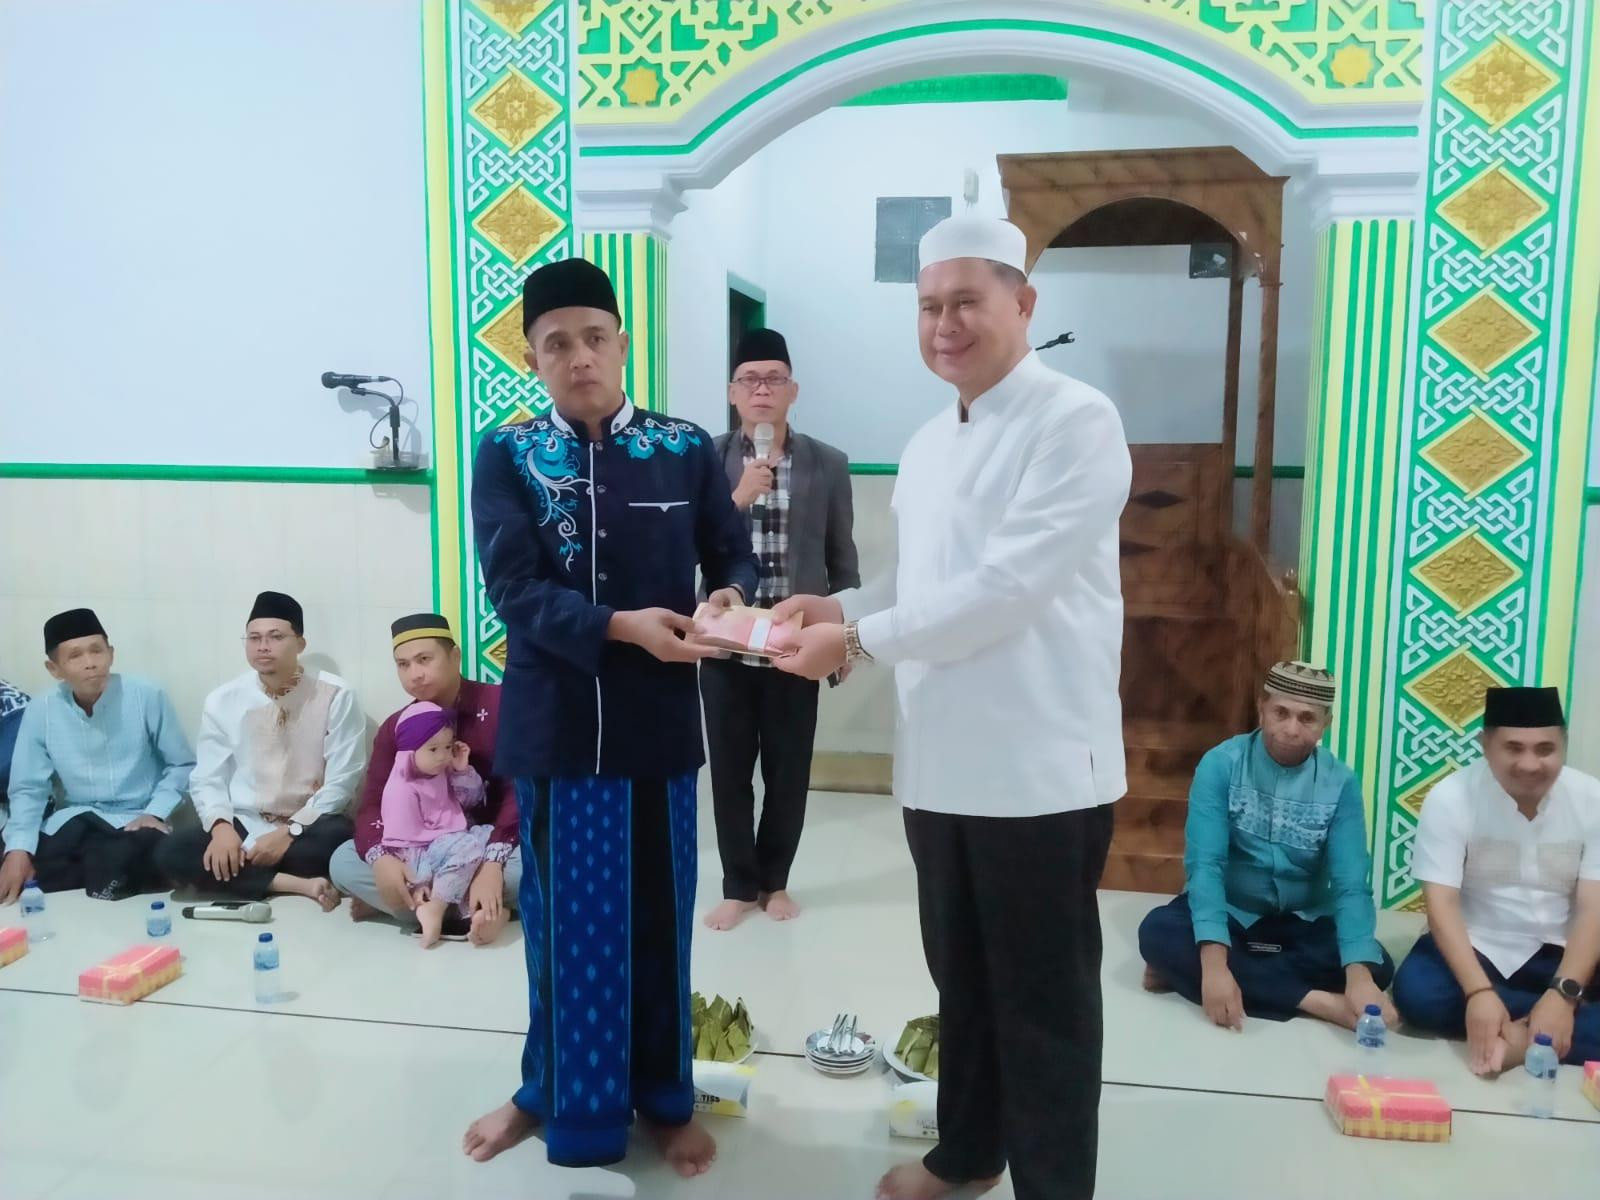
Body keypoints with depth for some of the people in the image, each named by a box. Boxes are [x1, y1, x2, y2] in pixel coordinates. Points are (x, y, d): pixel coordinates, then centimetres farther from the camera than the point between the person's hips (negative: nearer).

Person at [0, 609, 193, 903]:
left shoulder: (148, 697, -9)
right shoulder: (40, 712, -3)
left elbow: (182, 765, 1)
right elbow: (29, 789, 1)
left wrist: (155, 813, -13)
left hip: (135, 821, -2)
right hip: (72, 822, 2)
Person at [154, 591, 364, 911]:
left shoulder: (335, 696, -8)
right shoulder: (222, 701, 1)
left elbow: (342, 780, -9)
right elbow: (207, 780, 3)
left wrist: (290, 831, -18)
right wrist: (221, 826, -17)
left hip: (306, 828, -3)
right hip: (243, 827, 3)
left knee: (337, 837, -37)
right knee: (172, 853, -24)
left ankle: (241, 877, -12)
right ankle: (300, 884, -23)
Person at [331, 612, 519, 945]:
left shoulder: (502, 705, -12)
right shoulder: (394, 729, 3)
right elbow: (372, 805, -4)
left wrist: (492, 864, -32)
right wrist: (381, 858, -27)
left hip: (492, 843, -4)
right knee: (343, 862, -17)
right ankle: (474, 912, -23)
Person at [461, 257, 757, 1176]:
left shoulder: (687, 450, 0)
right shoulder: (508, 458, -2)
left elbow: (736, 555, 5)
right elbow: (514, 590, -12)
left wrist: (731, 598, -19)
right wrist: (623, 626, -26)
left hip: (659, 723, 0)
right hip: (554, 725, 0)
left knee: (659, 918, 12)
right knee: (562, 921, 13)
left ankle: (665, 1099, 33)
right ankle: (555, 1094, 36)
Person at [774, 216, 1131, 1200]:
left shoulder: (1077, 421, -13)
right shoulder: (929, 443, 13)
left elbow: (1007, 586, -22)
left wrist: (859, 639, -17)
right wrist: (845, 607, 2)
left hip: (1040, 765, -7)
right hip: (941, 760, 8)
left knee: (1044, 997, 8)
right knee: (960, 976, 22)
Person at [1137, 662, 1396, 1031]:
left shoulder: (1341, 783, -10)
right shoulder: (1221, 764, -15)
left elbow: (1351, 883, -18)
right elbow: (1204, 863, -23)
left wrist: (1359, 975, -35)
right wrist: (1214, 962, -37)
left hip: (1304, 922, 2)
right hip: (1230, 912, -2)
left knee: (1378, 967, -25)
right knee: (1158, 932, -29)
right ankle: (1314, 999, -30)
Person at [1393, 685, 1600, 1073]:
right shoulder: (1451, 798, -14)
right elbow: (1442, 904, -18)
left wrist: (1564, 993, -27)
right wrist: (1479, 992, -31)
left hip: (1561, 954, 1)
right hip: (1478, 948, -1)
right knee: (1415, 992, -32)